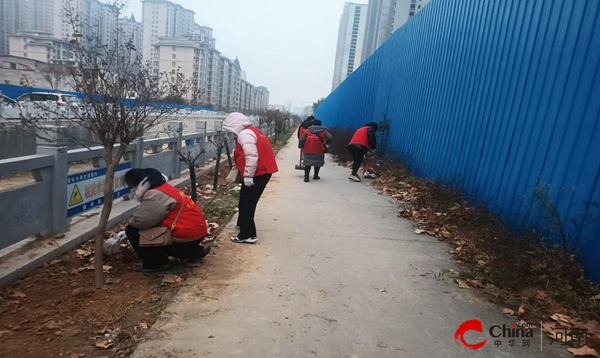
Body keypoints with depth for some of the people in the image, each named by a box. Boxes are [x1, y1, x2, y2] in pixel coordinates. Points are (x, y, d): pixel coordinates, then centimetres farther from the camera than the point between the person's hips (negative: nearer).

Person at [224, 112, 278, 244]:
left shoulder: (244, 134, -15)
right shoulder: (251, 131, 17)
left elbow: (252, 157, -25)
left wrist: (248, 176, -21)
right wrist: (246, 173, 19)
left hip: (258, 174, -10)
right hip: (263, 171, 10)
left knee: (247, 203, -2)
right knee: (246, 200, 24)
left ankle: (248, 235, 3)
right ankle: (242, 224, 41)